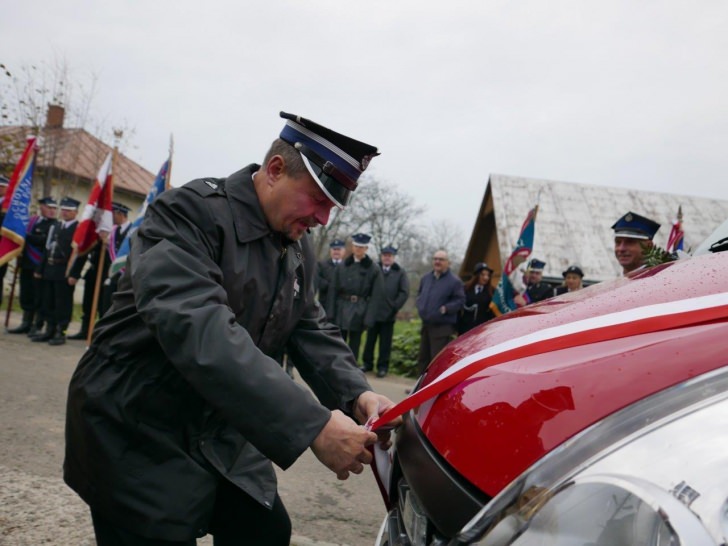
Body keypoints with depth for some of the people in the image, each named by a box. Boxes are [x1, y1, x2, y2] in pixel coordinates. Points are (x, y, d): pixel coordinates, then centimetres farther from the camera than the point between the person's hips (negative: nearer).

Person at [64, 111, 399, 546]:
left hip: (222, 435, 7)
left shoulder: (300, 251, 4)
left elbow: (312, 329, 4)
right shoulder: (190, 212, -22)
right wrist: (312, 425, -41)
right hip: (138, 436, -7)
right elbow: (197, 329, -36)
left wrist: (356, 394, -17)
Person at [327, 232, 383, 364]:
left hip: (360, 311, -2)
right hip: (341, 308, 2)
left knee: (354, 343, 6)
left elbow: (376, 295, -4)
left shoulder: (374, 269, -2)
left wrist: (369, 317, -10)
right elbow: (333, 290, 4)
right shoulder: (342, 266, 5)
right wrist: (330, 312, -2)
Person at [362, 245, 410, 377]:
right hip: (373, 312, 1)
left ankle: (383, 366, 13)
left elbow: (404, 292, 0)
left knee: (385, 343, 5)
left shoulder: (400, 272, 3)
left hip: (389, 314, -1)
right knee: (370, 340, 10)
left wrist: (394, 307, -6)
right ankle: (367, 363, 21)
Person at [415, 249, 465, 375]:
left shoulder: (454, 281, -9)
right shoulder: (425, 278, 11)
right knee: (423, 358, 15)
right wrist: (420, 306, 7)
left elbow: (460, 301, -9)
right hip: (426, 325, 7)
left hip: (443, 328, -7)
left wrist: (446, 308, -19)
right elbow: (419, 294, 24)